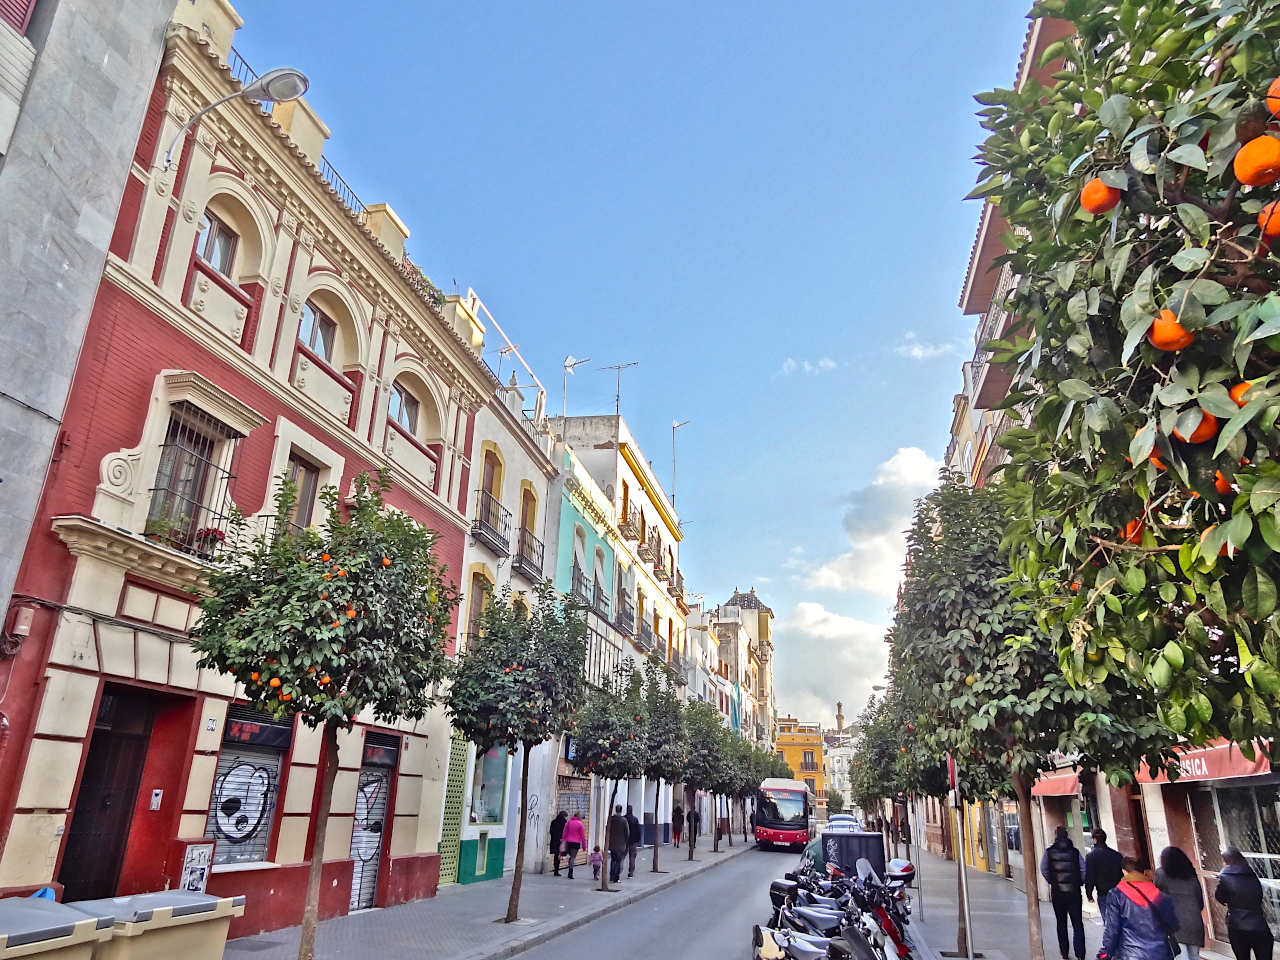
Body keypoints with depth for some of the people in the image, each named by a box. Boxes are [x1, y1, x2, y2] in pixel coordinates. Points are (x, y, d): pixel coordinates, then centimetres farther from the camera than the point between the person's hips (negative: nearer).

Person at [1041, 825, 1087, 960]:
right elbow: (1084, 869, -7)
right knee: (1078, 923, 4)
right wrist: (1079, 883, 7)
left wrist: (1052, 882, 6)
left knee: (1061, 923, 13)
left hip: (1057, 892, 0)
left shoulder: (1049, 851, -1)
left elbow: (1043, 869, -7)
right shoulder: (1075, 851, 0)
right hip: (1074, 892, 0)